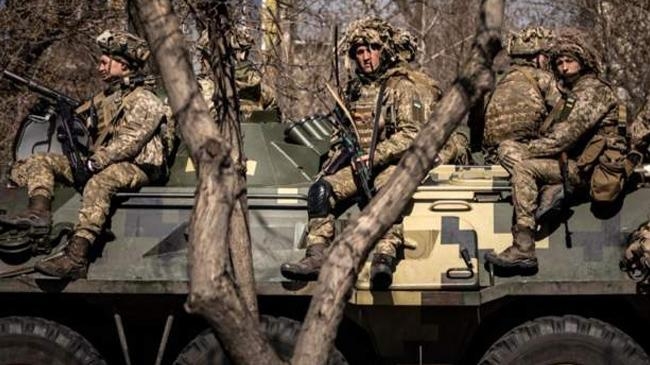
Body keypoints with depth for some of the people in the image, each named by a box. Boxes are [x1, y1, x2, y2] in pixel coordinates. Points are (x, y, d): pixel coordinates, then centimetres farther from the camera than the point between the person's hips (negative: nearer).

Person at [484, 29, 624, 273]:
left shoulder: (594, 90, -8)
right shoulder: (569, 94, 23)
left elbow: (569, 133, -19)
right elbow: (554, 133, 20)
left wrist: (529, 150, -16)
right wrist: (531, 147, 1)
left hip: (584, 168, -10)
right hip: (573, 163, 10)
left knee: (524, 168, -22)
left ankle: (523, 250, -28)